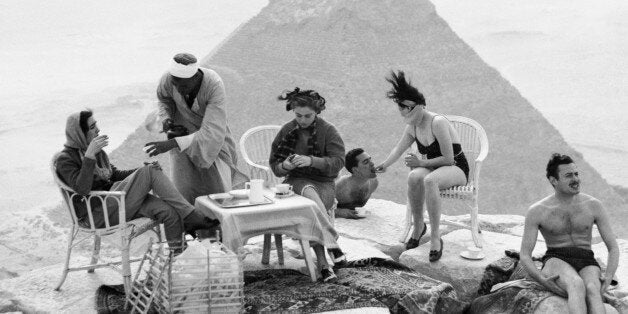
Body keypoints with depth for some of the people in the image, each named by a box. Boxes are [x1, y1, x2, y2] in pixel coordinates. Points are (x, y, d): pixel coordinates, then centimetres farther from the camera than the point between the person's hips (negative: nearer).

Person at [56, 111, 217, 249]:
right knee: (151, 172, -20)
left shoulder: (98, 152, 18)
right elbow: (82, 189, -21)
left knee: (169, 212, -20)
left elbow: (115, 175, 24)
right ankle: (193, 217, -17)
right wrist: (89, 156, -28)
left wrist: (142, 172, 8)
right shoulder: (65, 159, -6)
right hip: (98, 213, -8)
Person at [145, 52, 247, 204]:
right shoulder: (168, 79, -25)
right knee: (185, 191, -9)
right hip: (182, 131, 2)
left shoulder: (215, 85, -37)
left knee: (217, 190, -4)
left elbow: (211, 133, -43)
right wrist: (166, 118, -17)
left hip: (213, 139, -2)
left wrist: (171, 144, -49)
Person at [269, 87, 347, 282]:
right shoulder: (286, 131, 8)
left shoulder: (327, 130, 0)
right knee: (308, 190, -37)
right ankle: (331, 242, -49)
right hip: (295, 183, 1)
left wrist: (311, 160, -25)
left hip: (324, 185, -1)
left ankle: (322, 263, -43)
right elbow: (275, 167, 11)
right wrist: (284, 166, -14)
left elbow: (338, 161, -10)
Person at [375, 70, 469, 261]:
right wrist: (383, 166, 4)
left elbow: (448, 158, -19)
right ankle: (418, 226, -14)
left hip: (456, 169, -6)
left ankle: (435, 237, -35)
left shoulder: (437, 123, -19)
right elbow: (399, 149, 17)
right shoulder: (412, 128, 4)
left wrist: (421, 163, -17)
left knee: (429, 180, -39)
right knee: (414, 176, -31)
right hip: (434, 168, 6)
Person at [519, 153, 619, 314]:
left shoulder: (594, 206, 5)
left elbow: (613, 248, 8)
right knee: (577, 285, -38)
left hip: (587, 264, 2)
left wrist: (608, 277, -13)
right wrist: (542, 279, -21)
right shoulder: (537, 211, 0)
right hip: (556, 262, -1)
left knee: (592, 290, -36)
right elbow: (524, 255, -1)